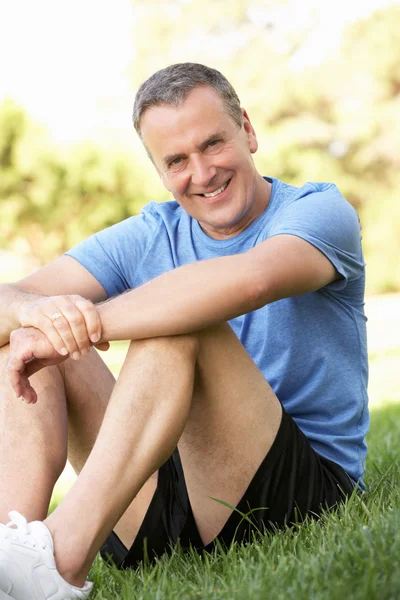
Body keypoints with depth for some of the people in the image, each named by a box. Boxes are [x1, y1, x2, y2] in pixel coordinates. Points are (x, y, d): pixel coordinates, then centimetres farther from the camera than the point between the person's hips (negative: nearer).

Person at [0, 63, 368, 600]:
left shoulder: (320, 211, -4)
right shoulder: (147, 238, 10)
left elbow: (250, 280, -30)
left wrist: (87, 322, -29)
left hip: (302, 490, -5)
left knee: (180, 325, -28)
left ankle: (62, 553, -39)